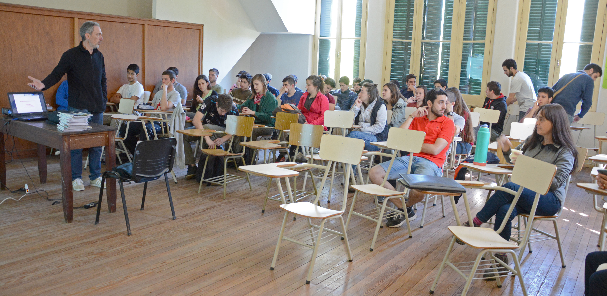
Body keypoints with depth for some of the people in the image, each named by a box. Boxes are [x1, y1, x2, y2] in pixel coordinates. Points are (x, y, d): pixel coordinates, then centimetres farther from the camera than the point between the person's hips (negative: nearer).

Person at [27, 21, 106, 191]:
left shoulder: (99, 56, 12)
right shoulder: (71, 55, -4)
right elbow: (57, 74, -8)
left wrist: (103, 99, 12)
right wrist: (43, 85, -27)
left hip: (97, 108, 5)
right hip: (78, 108, -5)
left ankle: (96, 177, 17)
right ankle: (76, 178, 11)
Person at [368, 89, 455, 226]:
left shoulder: (448, 123, 5)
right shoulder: (417, 119, 19)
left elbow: (435, 150, -8)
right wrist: (412, 116, 4)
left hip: (431, 163, -5)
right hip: (411, 158, 5)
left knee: (417, 191, -36)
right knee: (374, 173, -11)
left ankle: (408, 207, 3)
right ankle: (402, 208, -6)